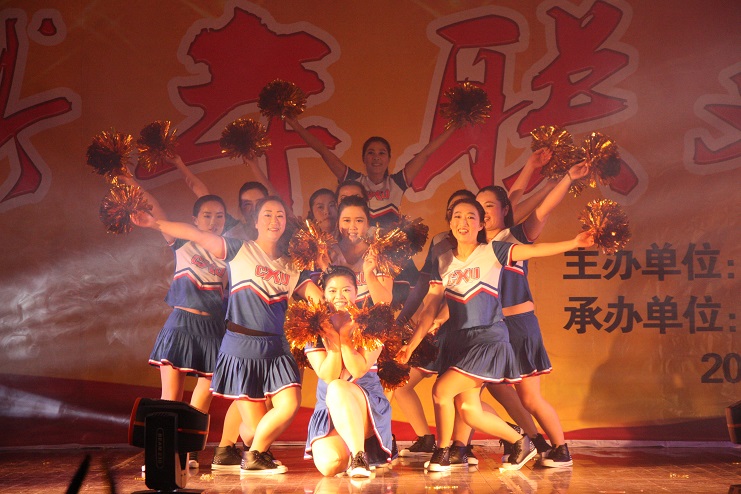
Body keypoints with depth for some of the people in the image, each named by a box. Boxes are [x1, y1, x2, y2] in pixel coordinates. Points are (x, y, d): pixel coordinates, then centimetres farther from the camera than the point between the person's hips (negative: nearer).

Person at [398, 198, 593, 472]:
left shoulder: (492, 252, -2)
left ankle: (442, 454, 6)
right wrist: (411, 344, 2)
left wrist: (574, 243, -23)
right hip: (458, 341, 5)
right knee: (468, 411, 0)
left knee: (441, 390, -16)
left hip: (488, 338, -5)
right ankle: (520, 443, 20)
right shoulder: (443, 262, 9)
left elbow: (533, 251, -12)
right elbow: (430, 308, 8)